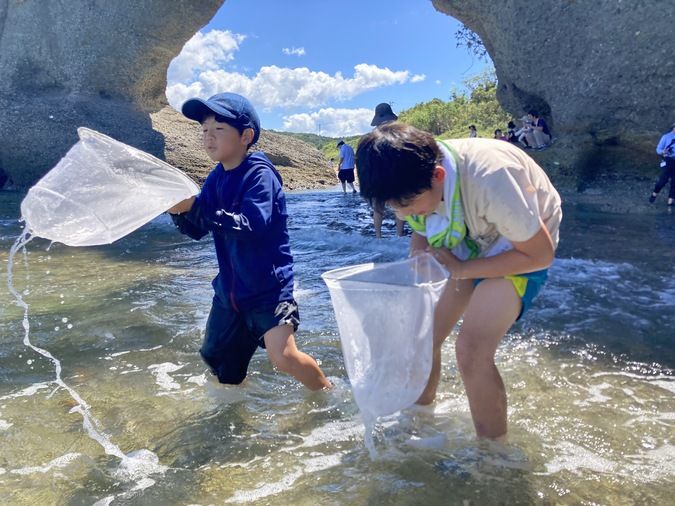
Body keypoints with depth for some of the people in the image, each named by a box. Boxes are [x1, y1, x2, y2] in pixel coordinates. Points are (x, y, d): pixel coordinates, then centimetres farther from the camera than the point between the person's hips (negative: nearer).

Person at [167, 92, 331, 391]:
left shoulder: (259, 173, -16)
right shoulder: (215, 179, 5)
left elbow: (252, 225, -31)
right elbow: (196, 230, 7)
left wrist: (194, 208, -34)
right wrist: (178, 210, -13)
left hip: (268, 285, -7)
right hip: (230, 286, 8)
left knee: (283, 356, -19)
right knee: (216, 357, 16)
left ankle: (327, 395, 10)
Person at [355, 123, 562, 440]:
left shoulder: (488, 179, -38)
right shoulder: (413, 179, -18)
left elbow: (540, 254, -25)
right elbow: (421, 232, 2)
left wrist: (461, 270, -24)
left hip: (523, 245, -6)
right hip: (469, 242, 6)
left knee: (472, 349, -21)